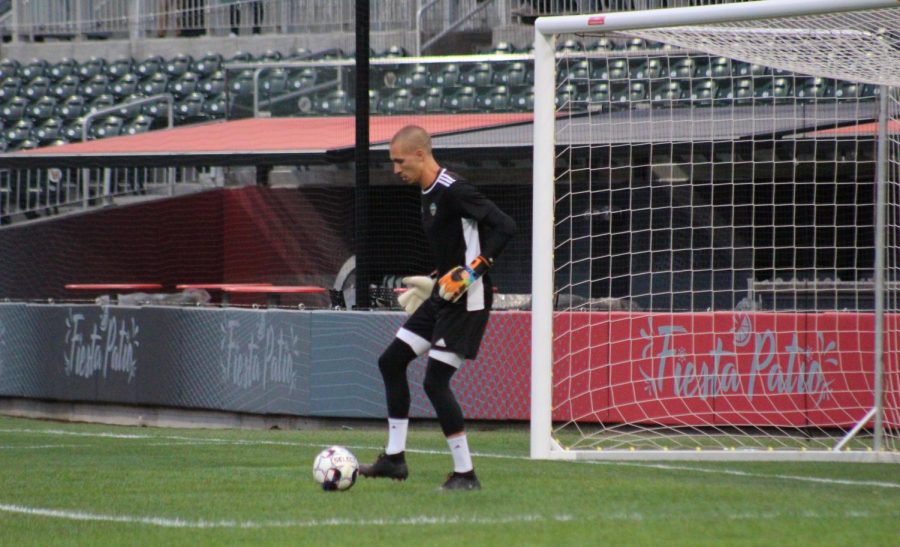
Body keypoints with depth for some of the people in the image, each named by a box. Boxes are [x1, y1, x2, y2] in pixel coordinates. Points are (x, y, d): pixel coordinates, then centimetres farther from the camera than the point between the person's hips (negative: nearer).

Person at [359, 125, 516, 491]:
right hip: (442, 297, 11)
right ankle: (394, 458, 20)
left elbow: (504, 227, -23)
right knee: (391, 362, 13)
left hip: (467, 300, -11)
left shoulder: (454, 192, -19)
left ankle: (465, 474, -3)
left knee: (435, 381, -12)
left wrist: (472, 272, -25)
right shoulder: (429, 194, 12)